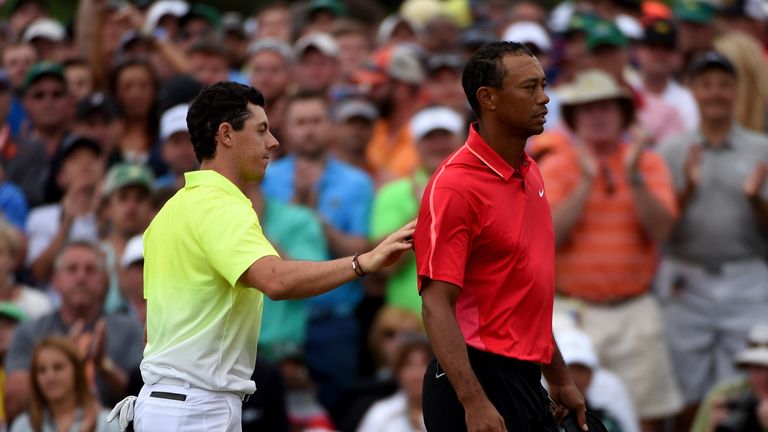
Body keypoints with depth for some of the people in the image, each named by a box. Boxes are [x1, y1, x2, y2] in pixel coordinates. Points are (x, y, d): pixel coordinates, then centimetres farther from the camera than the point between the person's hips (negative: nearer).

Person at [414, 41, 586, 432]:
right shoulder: (454, 186, -15)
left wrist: (559, 379, 21)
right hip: (477, 384, -8)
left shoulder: (530, 174, 11)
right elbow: (436, 305, -21)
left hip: (526, 382, 8)